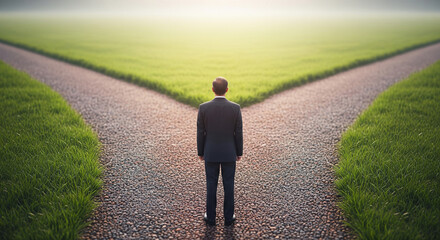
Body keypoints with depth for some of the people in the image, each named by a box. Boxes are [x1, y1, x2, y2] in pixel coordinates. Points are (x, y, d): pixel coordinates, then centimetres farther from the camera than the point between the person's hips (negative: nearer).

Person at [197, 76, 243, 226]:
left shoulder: (203, 107, -14)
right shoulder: (235, 108, -14)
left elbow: (200, 133, -7)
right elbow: (238, 133, -7)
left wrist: (200, 152, 7)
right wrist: (239, 152, 7)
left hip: (211, 153, 0)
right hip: (229, 153, 0)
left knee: (211, 184, 14)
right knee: (228, 185, 14)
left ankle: (211, 217, 25)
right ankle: (228, 217, 25)